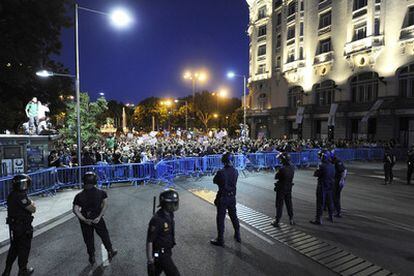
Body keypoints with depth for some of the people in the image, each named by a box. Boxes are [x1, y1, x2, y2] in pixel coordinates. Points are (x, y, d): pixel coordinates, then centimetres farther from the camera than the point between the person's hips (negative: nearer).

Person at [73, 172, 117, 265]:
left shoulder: (79, 196, -12)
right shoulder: (101, 193, -13)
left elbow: (75, 210, -17)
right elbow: (105, 204, -21)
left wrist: (85, 220, -15)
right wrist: (99, 216, -17)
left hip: (85, 221, 1)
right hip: (98, 219, 0)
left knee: (88, 239, 19)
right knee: (104, 235, 19)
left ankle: (92, 258, 33)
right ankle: (110, 251, 35)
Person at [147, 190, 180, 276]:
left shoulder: (169, 214, -4)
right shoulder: (157, 220, -30)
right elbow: (149, 241, -23)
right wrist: (150, 261, -18)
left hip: (167, 251, 8)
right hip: (160, 253, -7)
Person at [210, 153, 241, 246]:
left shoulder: (221, 172, -22)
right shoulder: (235, 172, -6)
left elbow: (214, 181, -6)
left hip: (222, 198, -5)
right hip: (232, 197, 5)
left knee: (220, 219, 7)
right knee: (234, 217, 20)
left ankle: (220, 240, 17)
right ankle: (237, 236, 35)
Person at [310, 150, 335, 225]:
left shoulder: (322, 166, -21)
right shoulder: (332, 165, 3)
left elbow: (315, 174, -14)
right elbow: (333, 175, 11)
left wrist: (317, 169, 1)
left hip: (322, 187, -7)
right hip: (330, 186, 7)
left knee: (320, 203, 0)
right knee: (330, 202, 19)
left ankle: (318, 219, 5)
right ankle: (331, 217, 32)